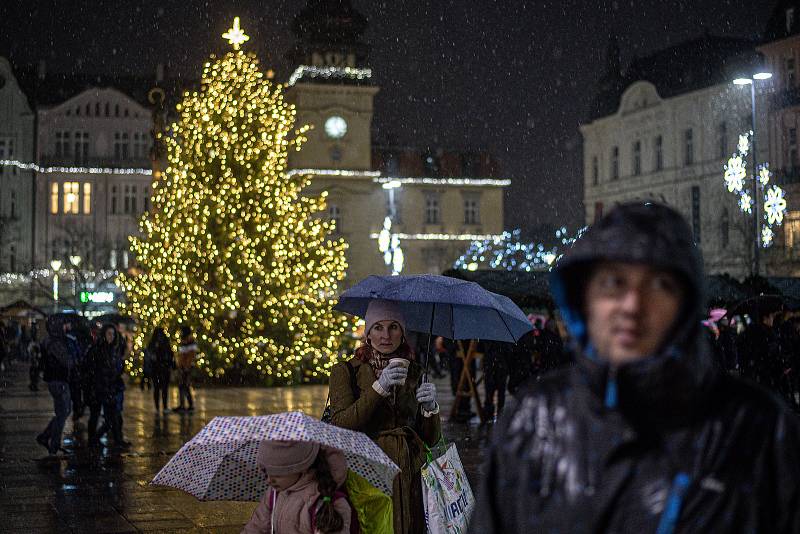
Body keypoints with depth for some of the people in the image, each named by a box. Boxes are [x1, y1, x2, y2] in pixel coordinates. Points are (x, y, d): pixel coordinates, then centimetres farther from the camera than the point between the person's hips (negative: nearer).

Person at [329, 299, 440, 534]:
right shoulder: (345, 371, 2)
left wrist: (431, 408, -10)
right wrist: (379, 388, -20)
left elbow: (431, 439, 9)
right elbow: (341, 426, -13)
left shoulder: (415, 373, 11)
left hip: (408, 481, 3)